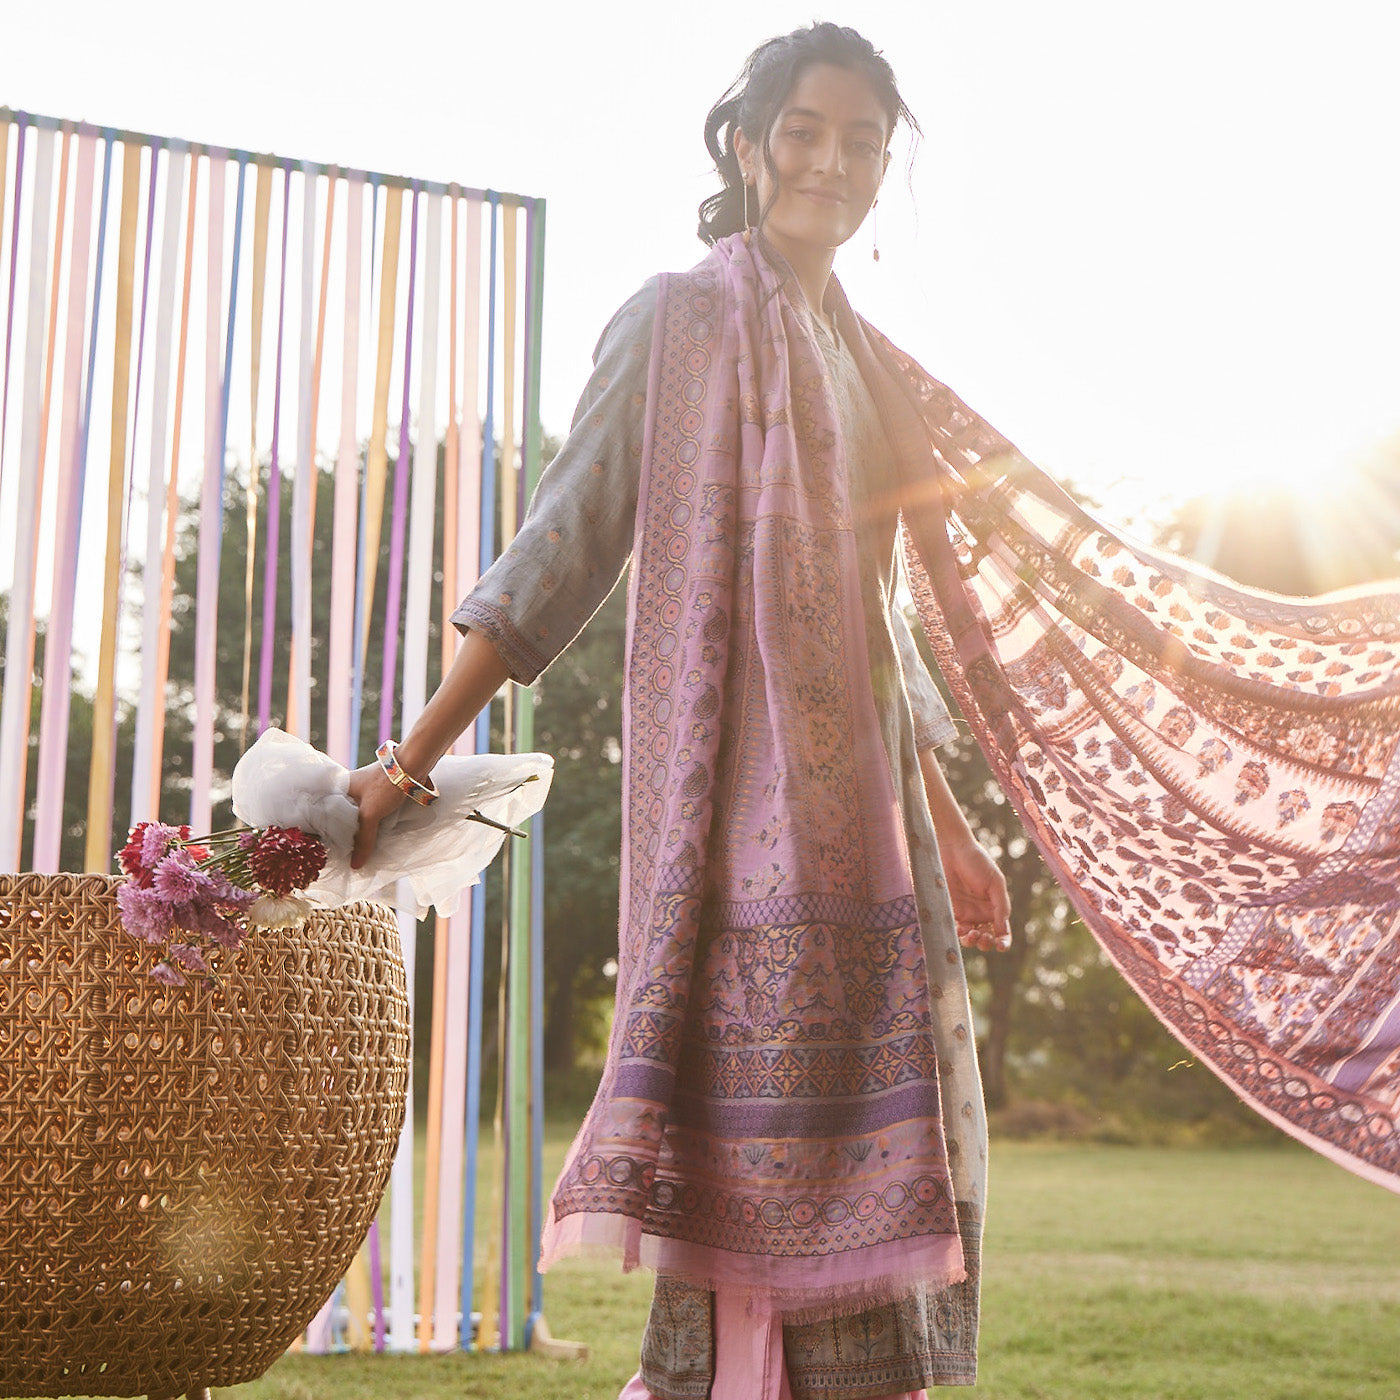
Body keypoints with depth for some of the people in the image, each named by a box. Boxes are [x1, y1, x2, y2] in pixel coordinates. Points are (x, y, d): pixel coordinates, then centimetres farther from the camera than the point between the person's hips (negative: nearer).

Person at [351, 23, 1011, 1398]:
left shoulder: (869, 366, 19)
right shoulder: (676, 320, 0)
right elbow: (563, 545, -5)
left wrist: (944, 824, 25)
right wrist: (412, 759, -12)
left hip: (862, 809, 7)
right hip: (735, 800, -7)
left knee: (861, 1149, 5)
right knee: (751, 1143, -9)